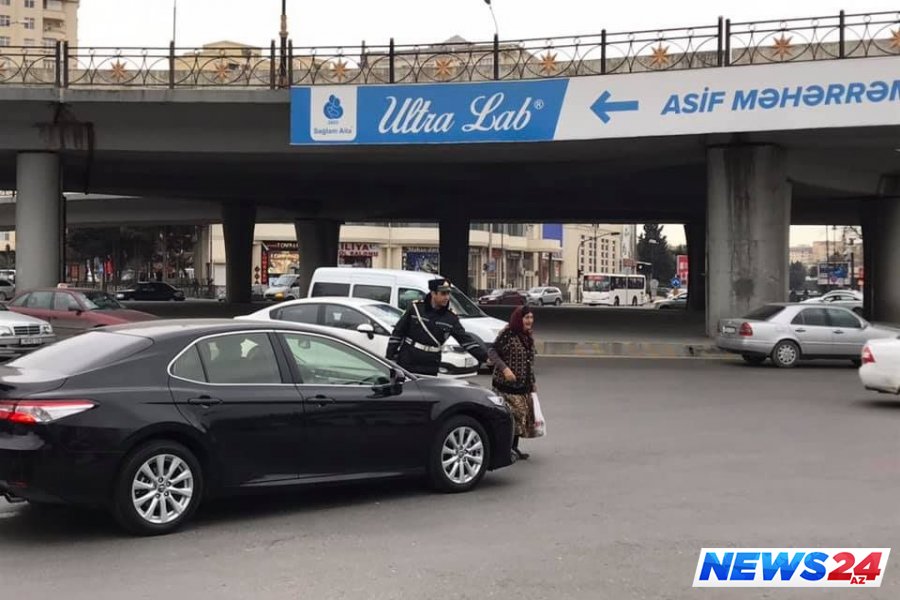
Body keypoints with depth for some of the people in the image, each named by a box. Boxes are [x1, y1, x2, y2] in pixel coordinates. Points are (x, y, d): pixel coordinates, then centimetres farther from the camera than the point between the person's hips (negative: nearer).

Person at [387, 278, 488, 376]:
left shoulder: (450, 318, 0)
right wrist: (390, 357, -2)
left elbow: (466, 339, -1)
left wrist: (485, 357, -10)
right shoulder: (416, 308, -6)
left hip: (430, 369, 2)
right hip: (406, 364, -2)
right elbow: (398, 332, -1)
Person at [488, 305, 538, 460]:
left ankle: (514, 447, 18)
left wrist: (533, 382, 19)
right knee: (511, 414, -10)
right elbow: (493, 352, -14)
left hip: (524, 384, 8)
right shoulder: (507, 334, -12)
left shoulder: (528, 337, 12)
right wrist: (504, 368, -25)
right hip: (506, 383, -8)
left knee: (522, 415, 8)